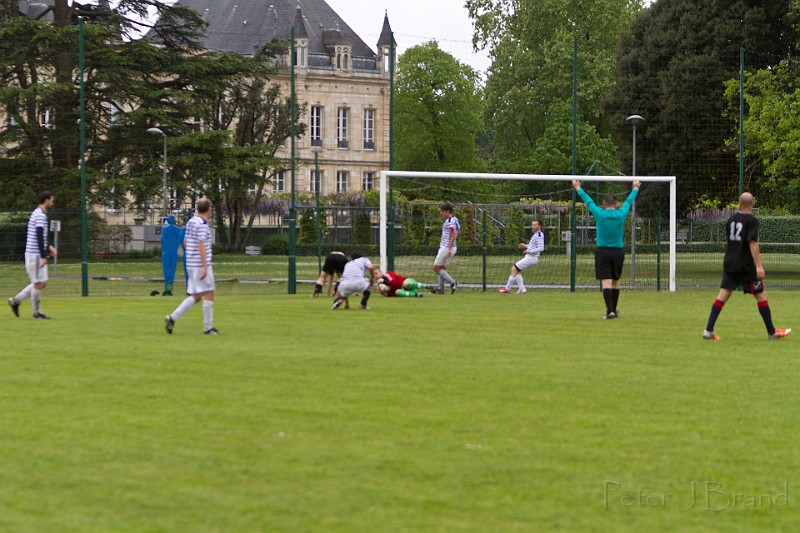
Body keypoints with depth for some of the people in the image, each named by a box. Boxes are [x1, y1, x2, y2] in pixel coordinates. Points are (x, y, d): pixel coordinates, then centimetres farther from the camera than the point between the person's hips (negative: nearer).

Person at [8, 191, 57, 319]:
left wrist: (49, 247, 17)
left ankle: (16, 301, 17)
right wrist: (44, 256, -23)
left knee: (42, 283, 13)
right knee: (39, 283, -3)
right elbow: (39, 237, -22)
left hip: (36, 254, 10)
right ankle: (37, 312, 5)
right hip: (35, 254, -10)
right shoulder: (40, 215, -15)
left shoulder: (37, 213, 16)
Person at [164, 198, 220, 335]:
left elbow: (186, 242, 19)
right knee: (209, 295, 0)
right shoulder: (202, 224, -15)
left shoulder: (190, 221, 12)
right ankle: (208, 327, 3)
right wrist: (205, 266, -20)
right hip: (201, 265, -9)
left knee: (195, 296, 12)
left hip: (191, 265, 9)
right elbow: (201, 245, -20)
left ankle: (172, 318, 4)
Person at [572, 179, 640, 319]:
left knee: (606, 282, -7)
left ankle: (610, 310, -19)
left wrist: (578, 188, 23)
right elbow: (629, 201, 17)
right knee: (615, 281, 15)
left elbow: (588, 201, 7)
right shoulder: (621, 214, -1)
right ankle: (614, 310, 26)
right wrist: (636, 188, 36)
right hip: (618, 252, 3)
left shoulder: (600, 214, -7)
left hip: (602, 252, -3)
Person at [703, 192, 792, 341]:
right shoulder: (752, 220, -11)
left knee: (723, 295, 3)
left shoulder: (731, 219, 10)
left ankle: (708, 330, -7)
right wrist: (759, 266, -20)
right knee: (761, 295, 5)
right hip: (745, 266, -6)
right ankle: (772, 332, 11)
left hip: (729, 263, 6)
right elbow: (753, 243, -18)